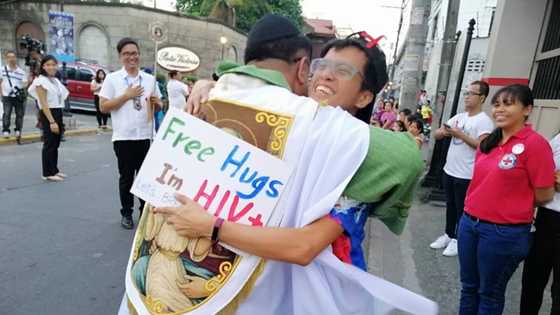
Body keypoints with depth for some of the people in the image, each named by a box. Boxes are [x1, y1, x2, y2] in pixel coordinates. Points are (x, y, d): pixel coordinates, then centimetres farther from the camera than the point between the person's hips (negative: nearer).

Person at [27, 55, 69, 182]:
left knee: (55, 144, 12)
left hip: (58, 113, 8)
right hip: (48, 115, -8)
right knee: (49, 144, -3)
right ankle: (48, 173, 4)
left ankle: (54, 170, 21)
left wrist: (59, 120, 14)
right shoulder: (41, 81, -10)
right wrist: (52, 121, -23)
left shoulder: (56, 80, 14)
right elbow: (44, 104, -16)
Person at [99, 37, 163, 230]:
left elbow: (159, 105, 16)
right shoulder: (112, 79, -1)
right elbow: (103, 107, -5)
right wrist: (126, 96, -13)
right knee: (126, 177, 8)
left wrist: (156, 101, -7)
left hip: (146, 136, 3)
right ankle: (126, 213, 23)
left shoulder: (150, 79, 10)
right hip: (123, 137, -2)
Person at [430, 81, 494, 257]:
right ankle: (448, 235, 31)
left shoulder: (484, 121, -11)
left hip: (466, 176, -7)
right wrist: (445, 131, -13)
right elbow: (437, 135, 8)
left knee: (462, 209, 6)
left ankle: (458, 240, 19)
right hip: (449, 170, 7)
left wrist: (460, 134, -22)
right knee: (450, 206, 17)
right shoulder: (458, 117, 10)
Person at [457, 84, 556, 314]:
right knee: (469, 287, 21)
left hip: (504, 232, -6)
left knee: (490, 293, 14)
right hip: (469, 223, 6)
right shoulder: (488, 143, 6)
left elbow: (544, 195, -10)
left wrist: (513, 205, 3)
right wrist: (479, 205, 6)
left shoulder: (534, 143, -14)